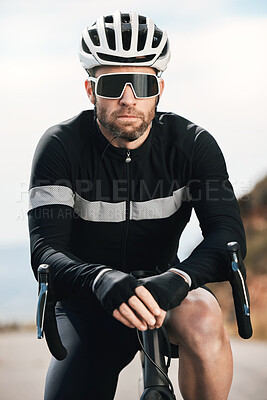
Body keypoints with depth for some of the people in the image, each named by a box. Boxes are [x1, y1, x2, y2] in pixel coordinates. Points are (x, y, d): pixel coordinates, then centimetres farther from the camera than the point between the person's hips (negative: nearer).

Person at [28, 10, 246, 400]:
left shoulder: (192, 144, -11)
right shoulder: (62, 146, -15)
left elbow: (228, 232, -23)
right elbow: (45, 252, -25)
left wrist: (177, 279, -46)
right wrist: (103, 280, -48)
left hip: (163, 293, 0)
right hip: (89, 302, 0)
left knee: (202, 321, -34)